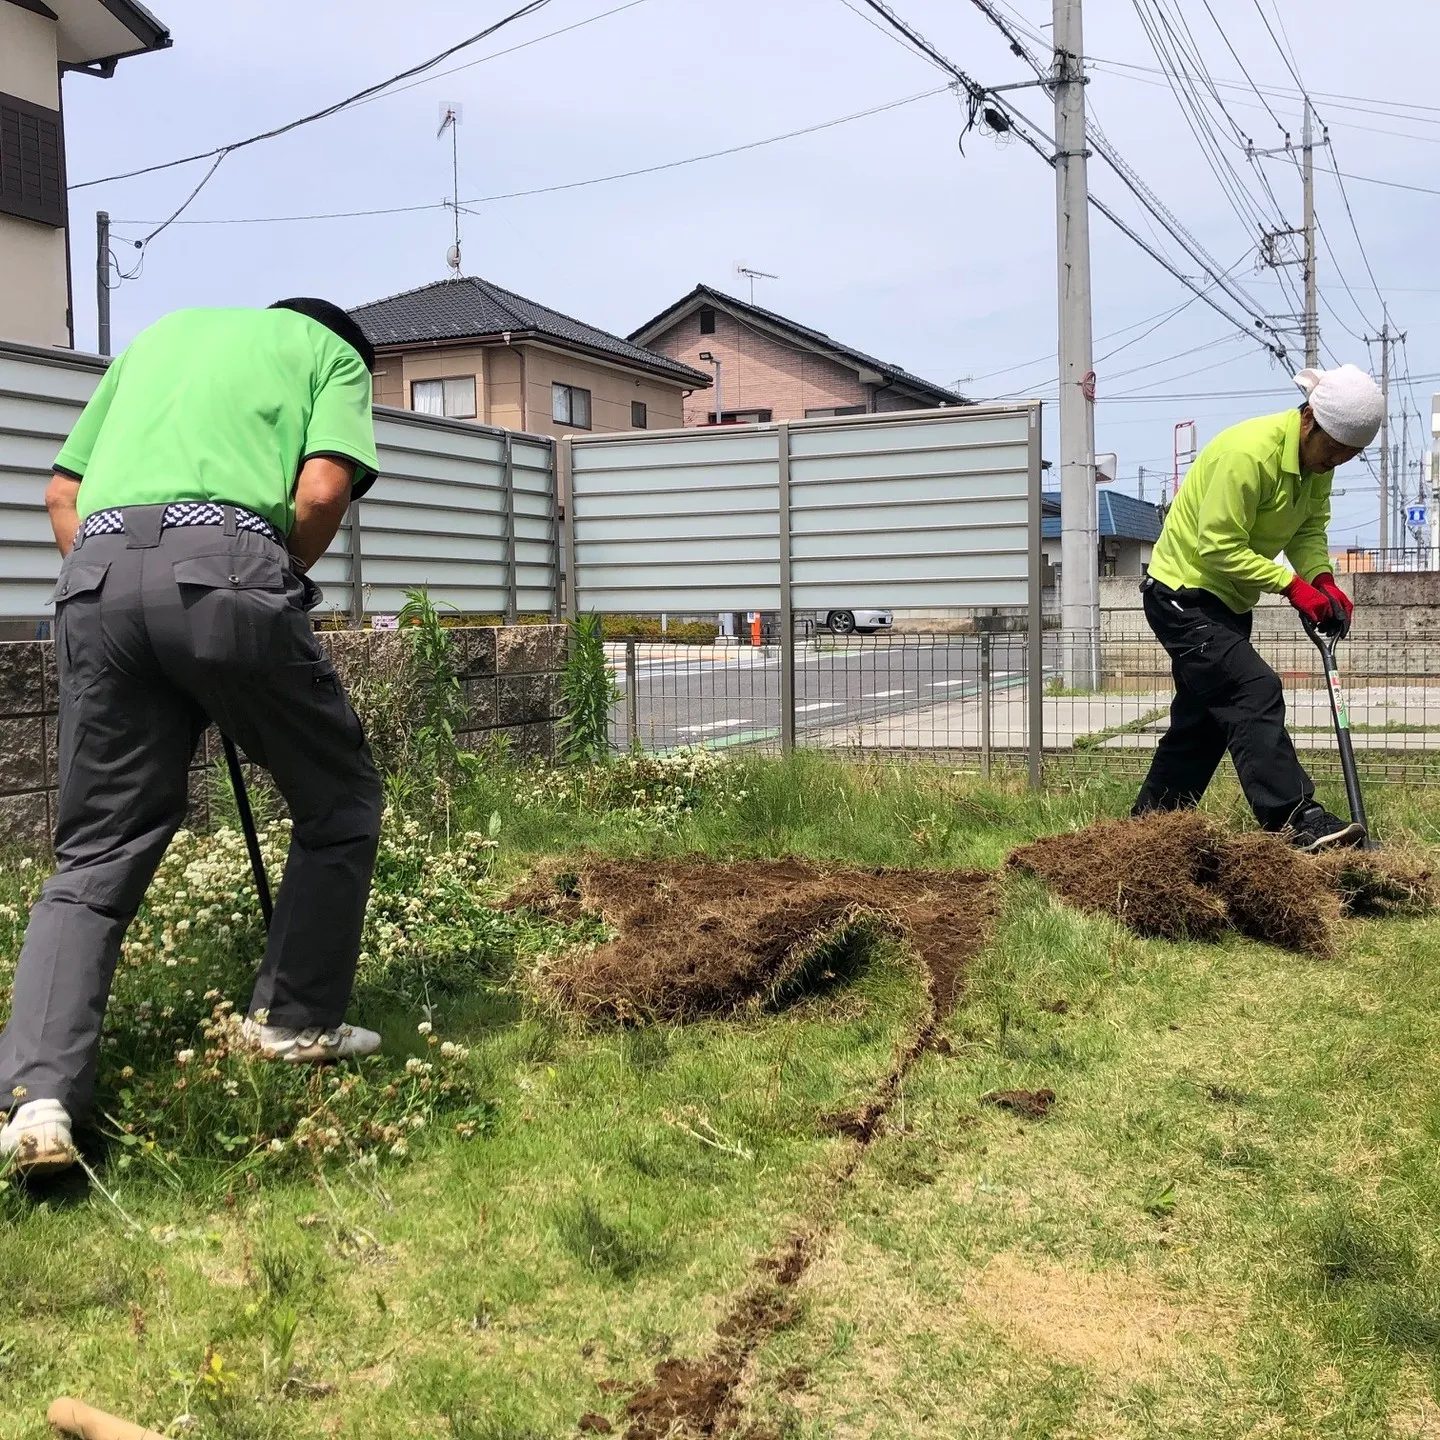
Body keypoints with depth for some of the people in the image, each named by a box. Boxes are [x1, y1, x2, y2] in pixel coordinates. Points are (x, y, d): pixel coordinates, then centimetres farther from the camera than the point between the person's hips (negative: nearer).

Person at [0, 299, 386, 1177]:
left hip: (97, 575, 5)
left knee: (95, 855, 9)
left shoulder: (161, 333, 35)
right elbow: (321, 493, -1)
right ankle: (299, 1021, 21)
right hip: (225, 564, -5)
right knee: (340, 803, 16)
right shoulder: (332, 351, 20)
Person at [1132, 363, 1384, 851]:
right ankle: (1299, 822, -24)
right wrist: (1293, 586, -26)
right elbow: (1219, 547, -27)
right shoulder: (1249, 452, -27)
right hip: (1182, 594, -10)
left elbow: (1310, 529, 4)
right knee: (1255, 693, -21)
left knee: (1202, 721, 12)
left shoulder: (1317, 459, 1)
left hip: (1227, 601, 10)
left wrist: (1323, 580, -15)